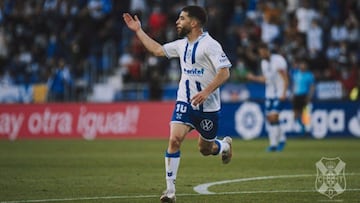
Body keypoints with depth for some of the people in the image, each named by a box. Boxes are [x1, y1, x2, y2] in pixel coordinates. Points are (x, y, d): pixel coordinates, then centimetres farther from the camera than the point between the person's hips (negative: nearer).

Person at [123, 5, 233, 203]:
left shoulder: (209, 45, -15)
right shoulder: (182, 44, 7)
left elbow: (225, 72, -21)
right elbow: (158, 50, 20)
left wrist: (206, 92, -31)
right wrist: (138, 31, 19)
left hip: (207, 106, -5)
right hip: (185, 102, 5)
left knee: (205, 149, 11)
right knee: (174, 139, -16)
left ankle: (225, 145, 49)